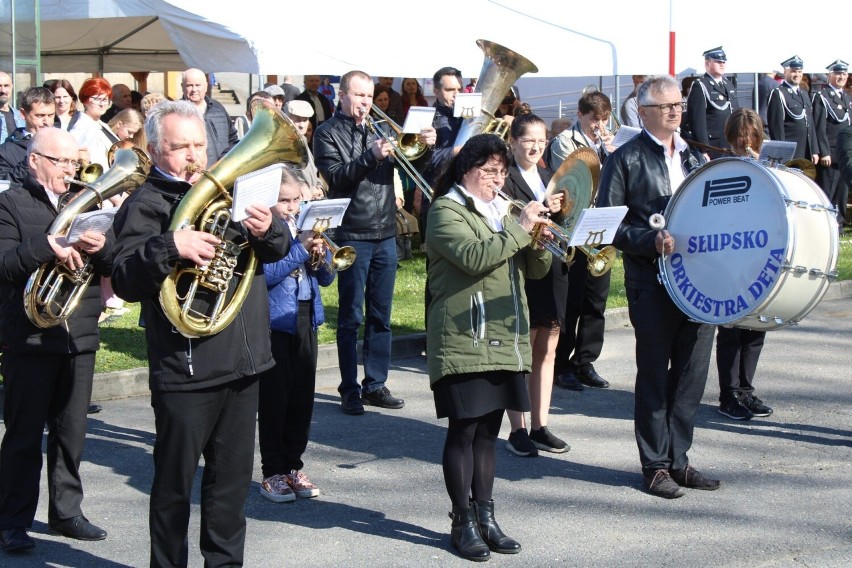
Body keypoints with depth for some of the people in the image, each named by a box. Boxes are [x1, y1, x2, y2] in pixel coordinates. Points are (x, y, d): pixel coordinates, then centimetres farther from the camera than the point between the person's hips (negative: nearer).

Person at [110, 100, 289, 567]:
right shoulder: (145, 204, -6)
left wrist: (267, 230, -12)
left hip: (244, 362, 6)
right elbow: (124, 281, -18)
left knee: (233, 474, 14)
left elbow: (280, 249, 10)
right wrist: (169, 246, -34)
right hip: (184, 369, -6)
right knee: (175, 482, 4)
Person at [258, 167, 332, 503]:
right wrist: (300, 248, -22)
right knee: (274, 399, -1)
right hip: (274, 322, -6)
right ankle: (273, 473, 7)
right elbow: (264, 275, -20)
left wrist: (320, 255, -8)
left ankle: (294, 466, 19)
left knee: (302, 398, 8)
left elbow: (326, 278, 12)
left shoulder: (304, 226, 12)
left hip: (306, 320, 6)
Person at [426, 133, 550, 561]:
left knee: (488, 429, 11)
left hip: (504, 339, 7)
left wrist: (539, 239, -4)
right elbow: (474, 257, -22)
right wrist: (520, 228, -19)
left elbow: (537, 269, 15)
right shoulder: (447, 211, -5)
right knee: (463, 430, -2)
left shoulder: (504, 209, 18)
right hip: (464, 341, -7)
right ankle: (463, 522, 5)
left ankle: (485, 517, 17)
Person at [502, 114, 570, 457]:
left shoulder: (549, 178, 17)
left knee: (546, 353, 10)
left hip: (553, 272, 7)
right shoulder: (506, 178, -6)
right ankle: (517, 431, 5)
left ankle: (539, 427, 18)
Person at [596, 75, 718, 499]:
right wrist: (652, 241, -19)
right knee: (654, 375, 2)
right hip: (652, 283, -5)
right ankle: (655, 465, 12)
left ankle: (677, 459, 19)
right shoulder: (626, 159, -2)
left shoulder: (694, 156, 16)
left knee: (692, 374, 8)